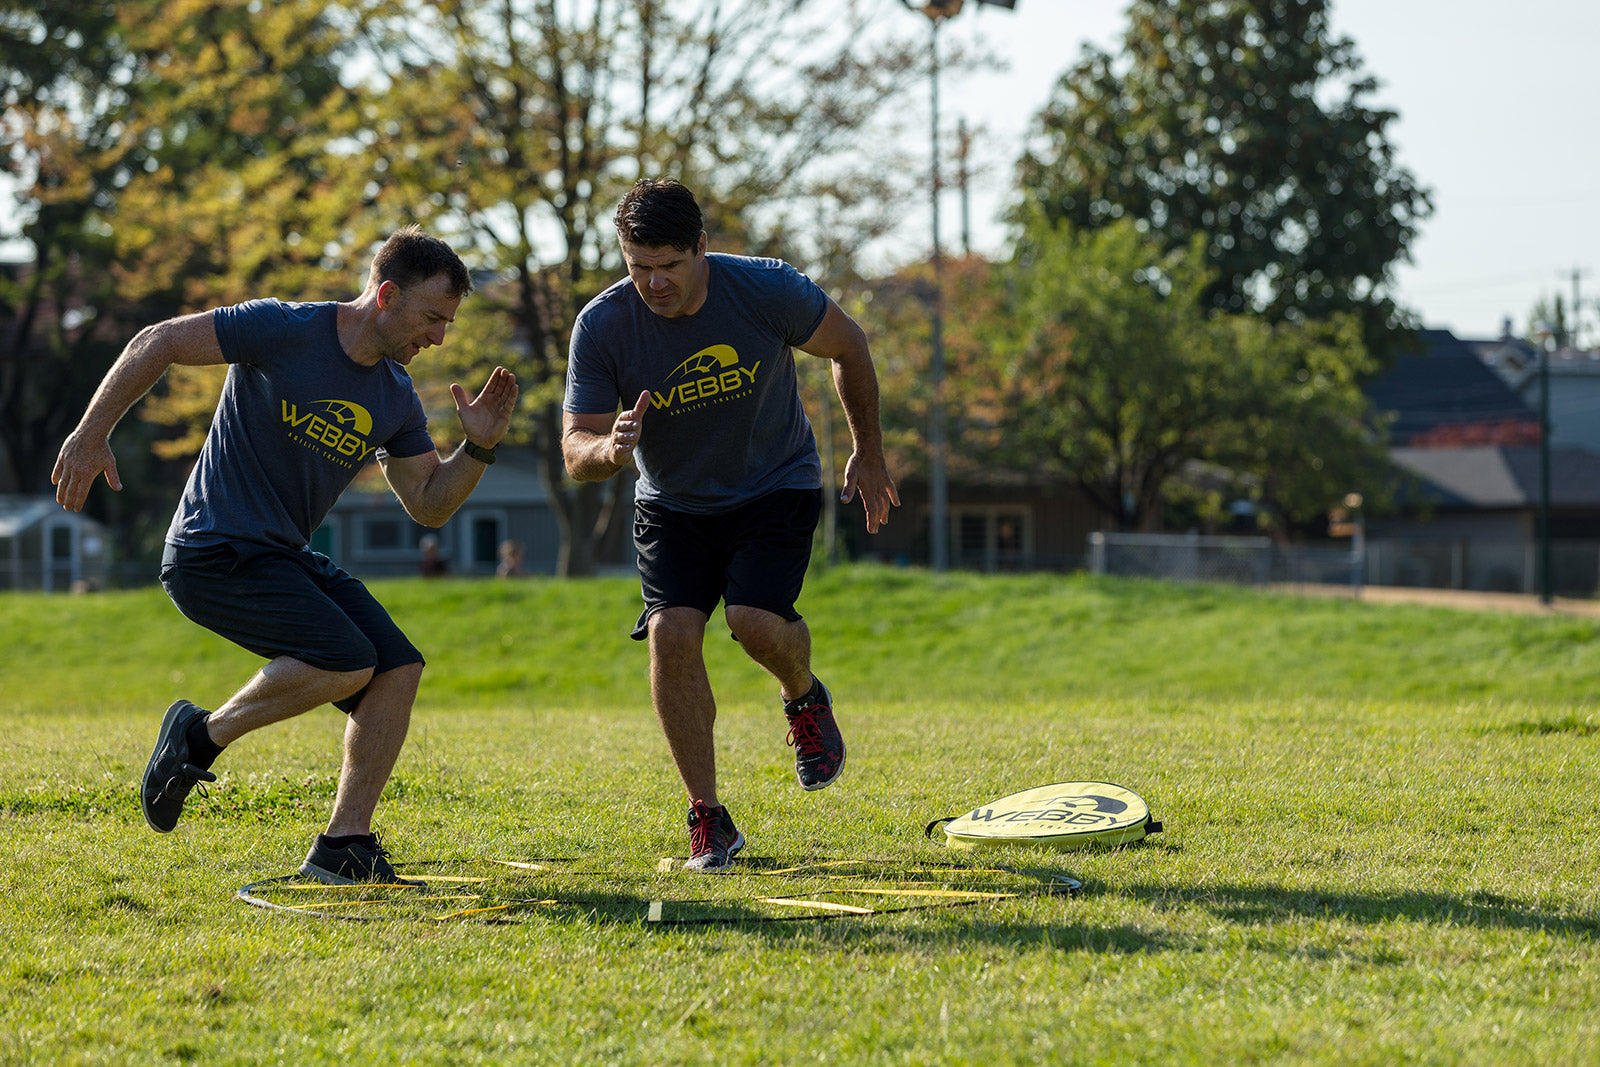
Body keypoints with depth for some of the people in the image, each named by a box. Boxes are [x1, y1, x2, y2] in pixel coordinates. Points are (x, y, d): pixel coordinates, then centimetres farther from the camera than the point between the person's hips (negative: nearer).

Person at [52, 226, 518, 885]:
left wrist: (478, 447, -5)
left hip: (286, 559, 8)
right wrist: (91, 434, -15)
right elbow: (157, 343, -11)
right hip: (214, 553, -8)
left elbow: (428, 505, 13)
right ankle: (202, 736, -3)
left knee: (398, 670, -5)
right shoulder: (285, 330, -14)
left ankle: (342, 848, 3)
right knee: (347, 662, -23)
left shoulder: (395, 398, 7)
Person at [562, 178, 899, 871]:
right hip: (674, 502, 2)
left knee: (756, 621, -24)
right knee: (671, 633, -18)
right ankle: (708, 819, -5)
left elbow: (848, 347, -2)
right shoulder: (602, 328, -19)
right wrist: (610, 450, -41)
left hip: (777, 486, -1)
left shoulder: (767, 290, -22)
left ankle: (804, 697, 14)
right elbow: (575, 454, -17)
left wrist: (868, 454, 5)